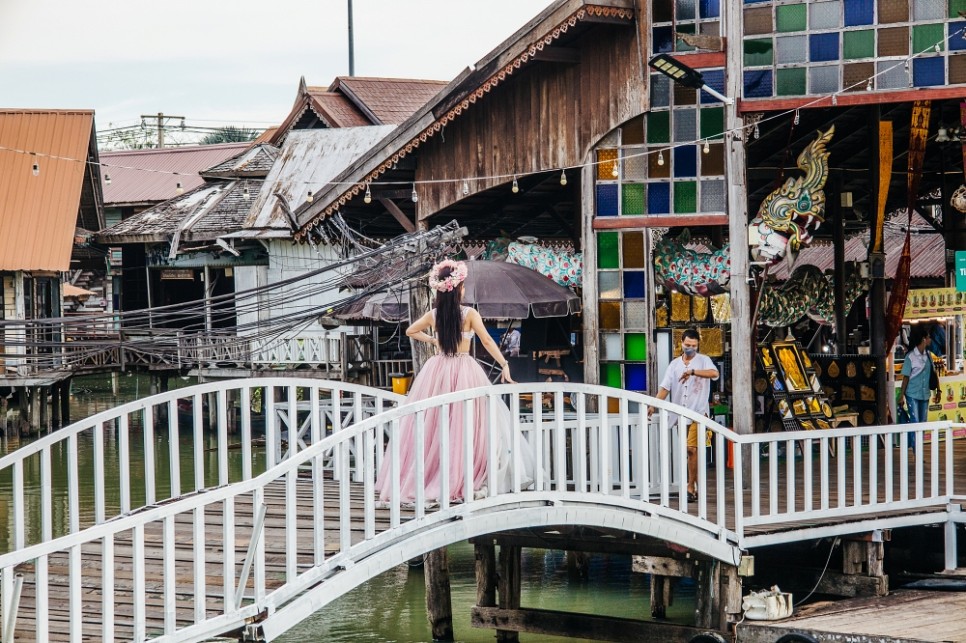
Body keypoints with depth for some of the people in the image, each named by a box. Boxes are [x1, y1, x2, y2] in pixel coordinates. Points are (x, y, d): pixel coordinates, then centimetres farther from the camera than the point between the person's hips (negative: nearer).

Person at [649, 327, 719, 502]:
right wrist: (654, 406, -6)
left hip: (698, 413, -5)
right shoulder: (675, 364, 13)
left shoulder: (703, 360, 0)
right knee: (689, 450, 9)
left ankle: (690, 488, -11)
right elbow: (665, 387, 6)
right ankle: (697, 487, 16)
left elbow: (714, 373, -21)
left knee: (691, 448, -14)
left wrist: (692, 371, -29)